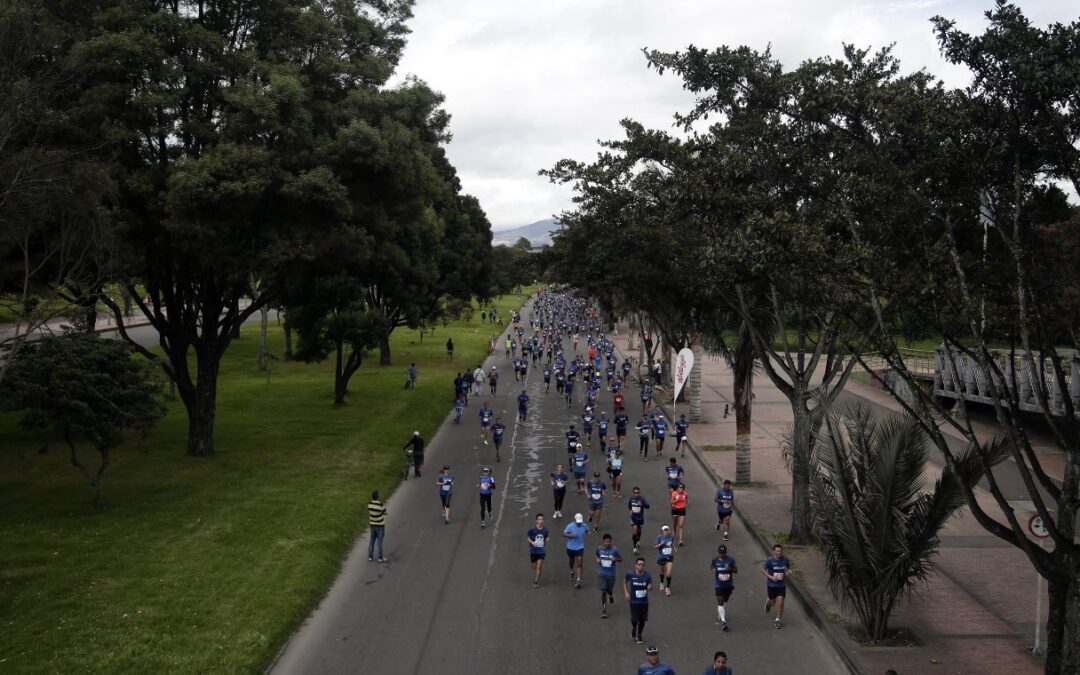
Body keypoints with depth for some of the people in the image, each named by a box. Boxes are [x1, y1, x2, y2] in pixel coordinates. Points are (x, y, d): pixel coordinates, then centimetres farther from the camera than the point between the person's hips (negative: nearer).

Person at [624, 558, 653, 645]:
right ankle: (633, 630, 36)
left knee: (642, 619, 7)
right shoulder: (630, 574, -11)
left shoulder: (648, 576, -11)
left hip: (644, 602, 1)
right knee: (635, 619, 0)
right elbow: (624, 581, 7)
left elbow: (650, 586, -2)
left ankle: (639, 635, 33)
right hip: (634, 601, -1)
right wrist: (626, 593, -1)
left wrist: (650, 587, -26)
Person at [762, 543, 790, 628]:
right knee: (773, 602, 13)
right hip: (771, 585, -1)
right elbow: (763, 570, -14)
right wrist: (771, 577, -24)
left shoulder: (785, 560, -2)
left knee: (780, 602, -8)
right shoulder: (769, 560, -14)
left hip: (782, 585, 1)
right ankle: (768, 603, 51)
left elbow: (788, 567, 17)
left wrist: (787, 573, -4)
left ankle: (778, 619, 4)